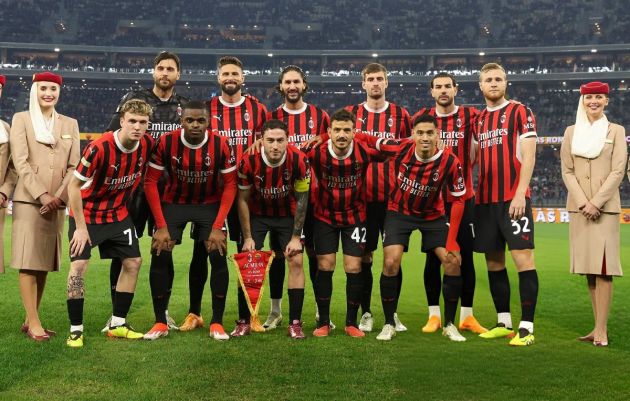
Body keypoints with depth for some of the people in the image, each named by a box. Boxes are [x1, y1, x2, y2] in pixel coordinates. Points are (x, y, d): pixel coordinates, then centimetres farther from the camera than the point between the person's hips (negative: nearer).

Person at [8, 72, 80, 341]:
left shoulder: (70, 124, 13)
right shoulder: (21, 119, 4)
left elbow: (74, 166, 8)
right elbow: (20, 162, -5)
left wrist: (59, 197, -6)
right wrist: (43, 196, -14)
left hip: (56, 203, 4)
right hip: (28, 200, -3)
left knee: (44, 262, 5)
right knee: (28, 262, -6)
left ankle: (29, 320, 13)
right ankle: (34, 323, -5)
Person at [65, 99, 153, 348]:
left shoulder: (147, 145, -12)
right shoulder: (99, 148, -28)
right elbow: (74, 185, -21)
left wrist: (126, 202, 11)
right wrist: (81, 227, -19)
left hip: (118, 214, 5)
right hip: (87, 213, -5)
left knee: (133, 262, 3)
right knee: (79, 265, -13)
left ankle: (118, 325, 16)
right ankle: (75, 330, 0)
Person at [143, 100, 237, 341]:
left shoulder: (220, 145, -18)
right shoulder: (166, 142, -18)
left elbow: (230, 185, -12)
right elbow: (150, 182, -13)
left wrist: (218, 226, -18)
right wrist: (161, 226, -17)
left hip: (210, 204, 0)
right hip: (174, 202, 1)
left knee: (218, 256, -15)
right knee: (160, 255, -13)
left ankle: (217, 323, -1)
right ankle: (160, 322, 1)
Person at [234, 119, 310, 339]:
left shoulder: (299, 160, -25)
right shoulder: (249, 161, -25)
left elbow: (301, 199, -12)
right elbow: (243, 199, -11)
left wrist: (296, 236, -11)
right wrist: (247, 237, -11)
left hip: (287, 214, 0)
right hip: (257, 214, 0)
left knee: (296, 261, -10)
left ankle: (295, 323, -1)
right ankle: (243, 322, 6)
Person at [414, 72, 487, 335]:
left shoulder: (470, 116, 3)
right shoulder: (422, 117, 5)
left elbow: (474, 153, 5)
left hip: (463, 196, 0)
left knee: (466, 256, 3)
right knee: (433, 257, 3)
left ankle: (467, 315, 13)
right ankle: (434, 315, 12)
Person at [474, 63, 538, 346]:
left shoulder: (520, 112, 0)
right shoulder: (478, 119, 16)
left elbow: (528, 156, -8)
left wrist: (520, 193, -17)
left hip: (513, 198, -6)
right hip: (485, 200, 6)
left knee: (523, 259, -8)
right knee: (494, 262, 9)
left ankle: (526, 327, -5)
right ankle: (504, 323, 19)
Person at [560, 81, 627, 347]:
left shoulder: (616, 131, 5)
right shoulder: (571, 132, 11)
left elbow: (618, 171, -3)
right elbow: (567, 171, 6)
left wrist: (596, 202, -12)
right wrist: (582, 202, -8)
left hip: (605, 206, -3)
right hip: (578, 207, 3)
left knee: (603, 266, -9)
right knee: (588, 266, 5)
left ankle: (601, 329, -8)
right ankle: (599, 325, 12)